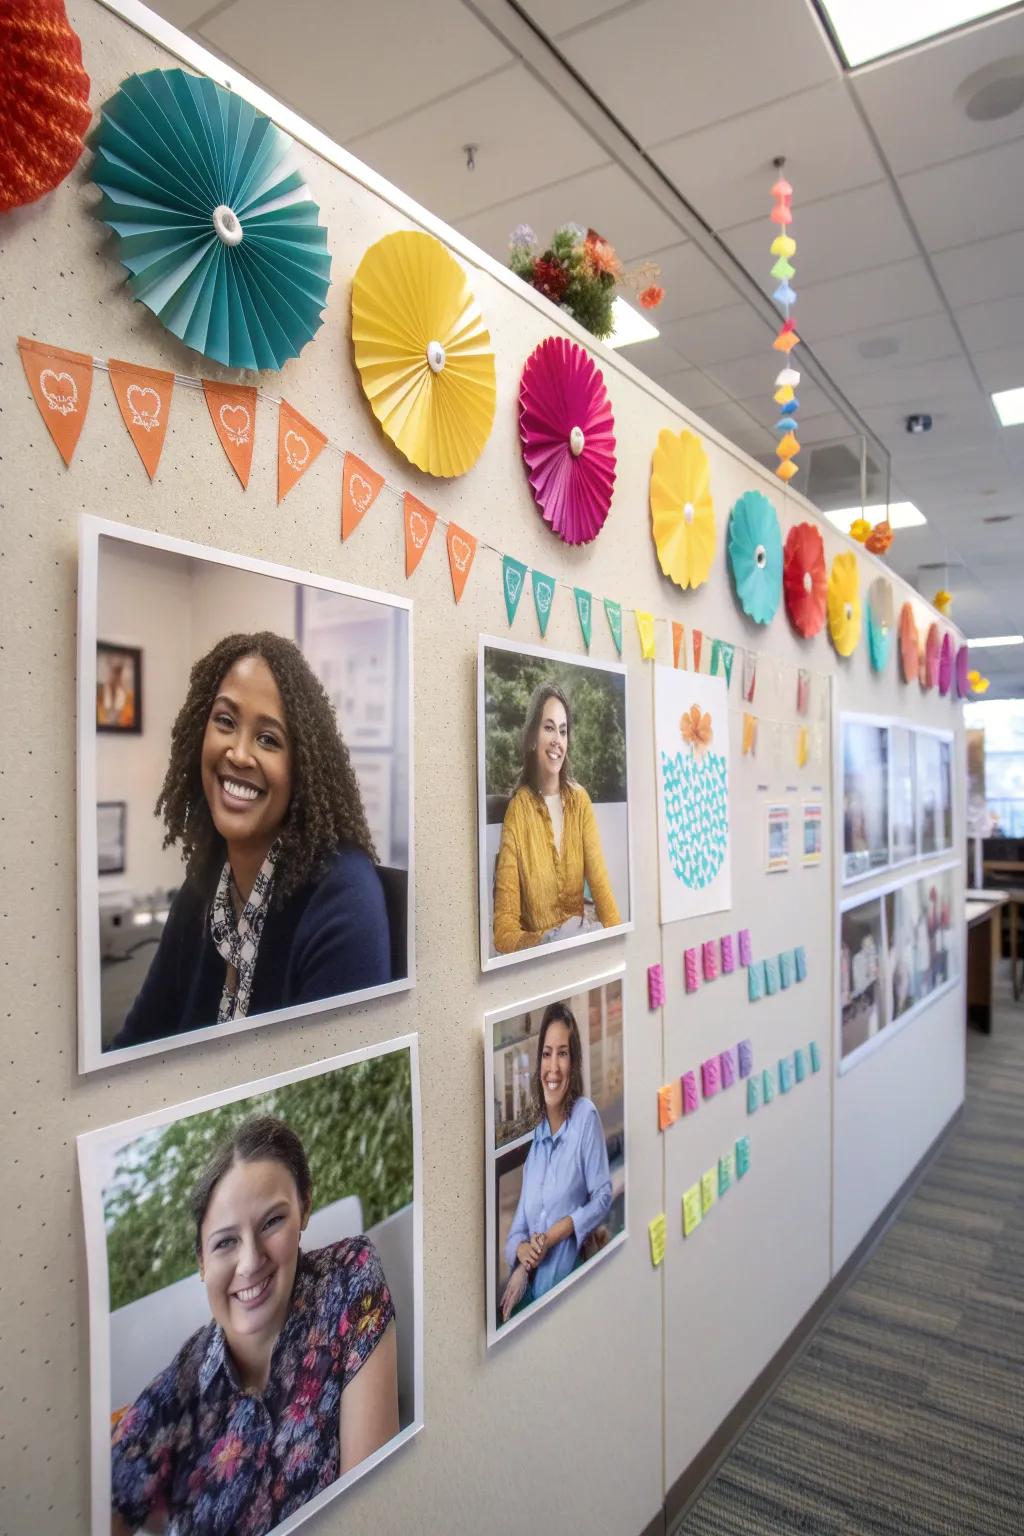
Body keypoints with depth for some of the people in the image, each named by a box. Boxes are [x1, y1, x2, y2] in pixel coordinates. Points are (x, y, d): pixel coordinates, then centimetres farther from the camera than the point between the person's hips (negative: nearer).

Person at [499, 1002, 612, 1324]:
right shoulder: (533, 1133, 11)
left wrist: (558, 1233, -16)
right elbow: (519, 1224, 11)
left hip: (569, 1280, -5)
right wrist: (521, 1253, -10)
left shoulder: (586, 1115, -7)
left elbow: (603, 1197, -7)